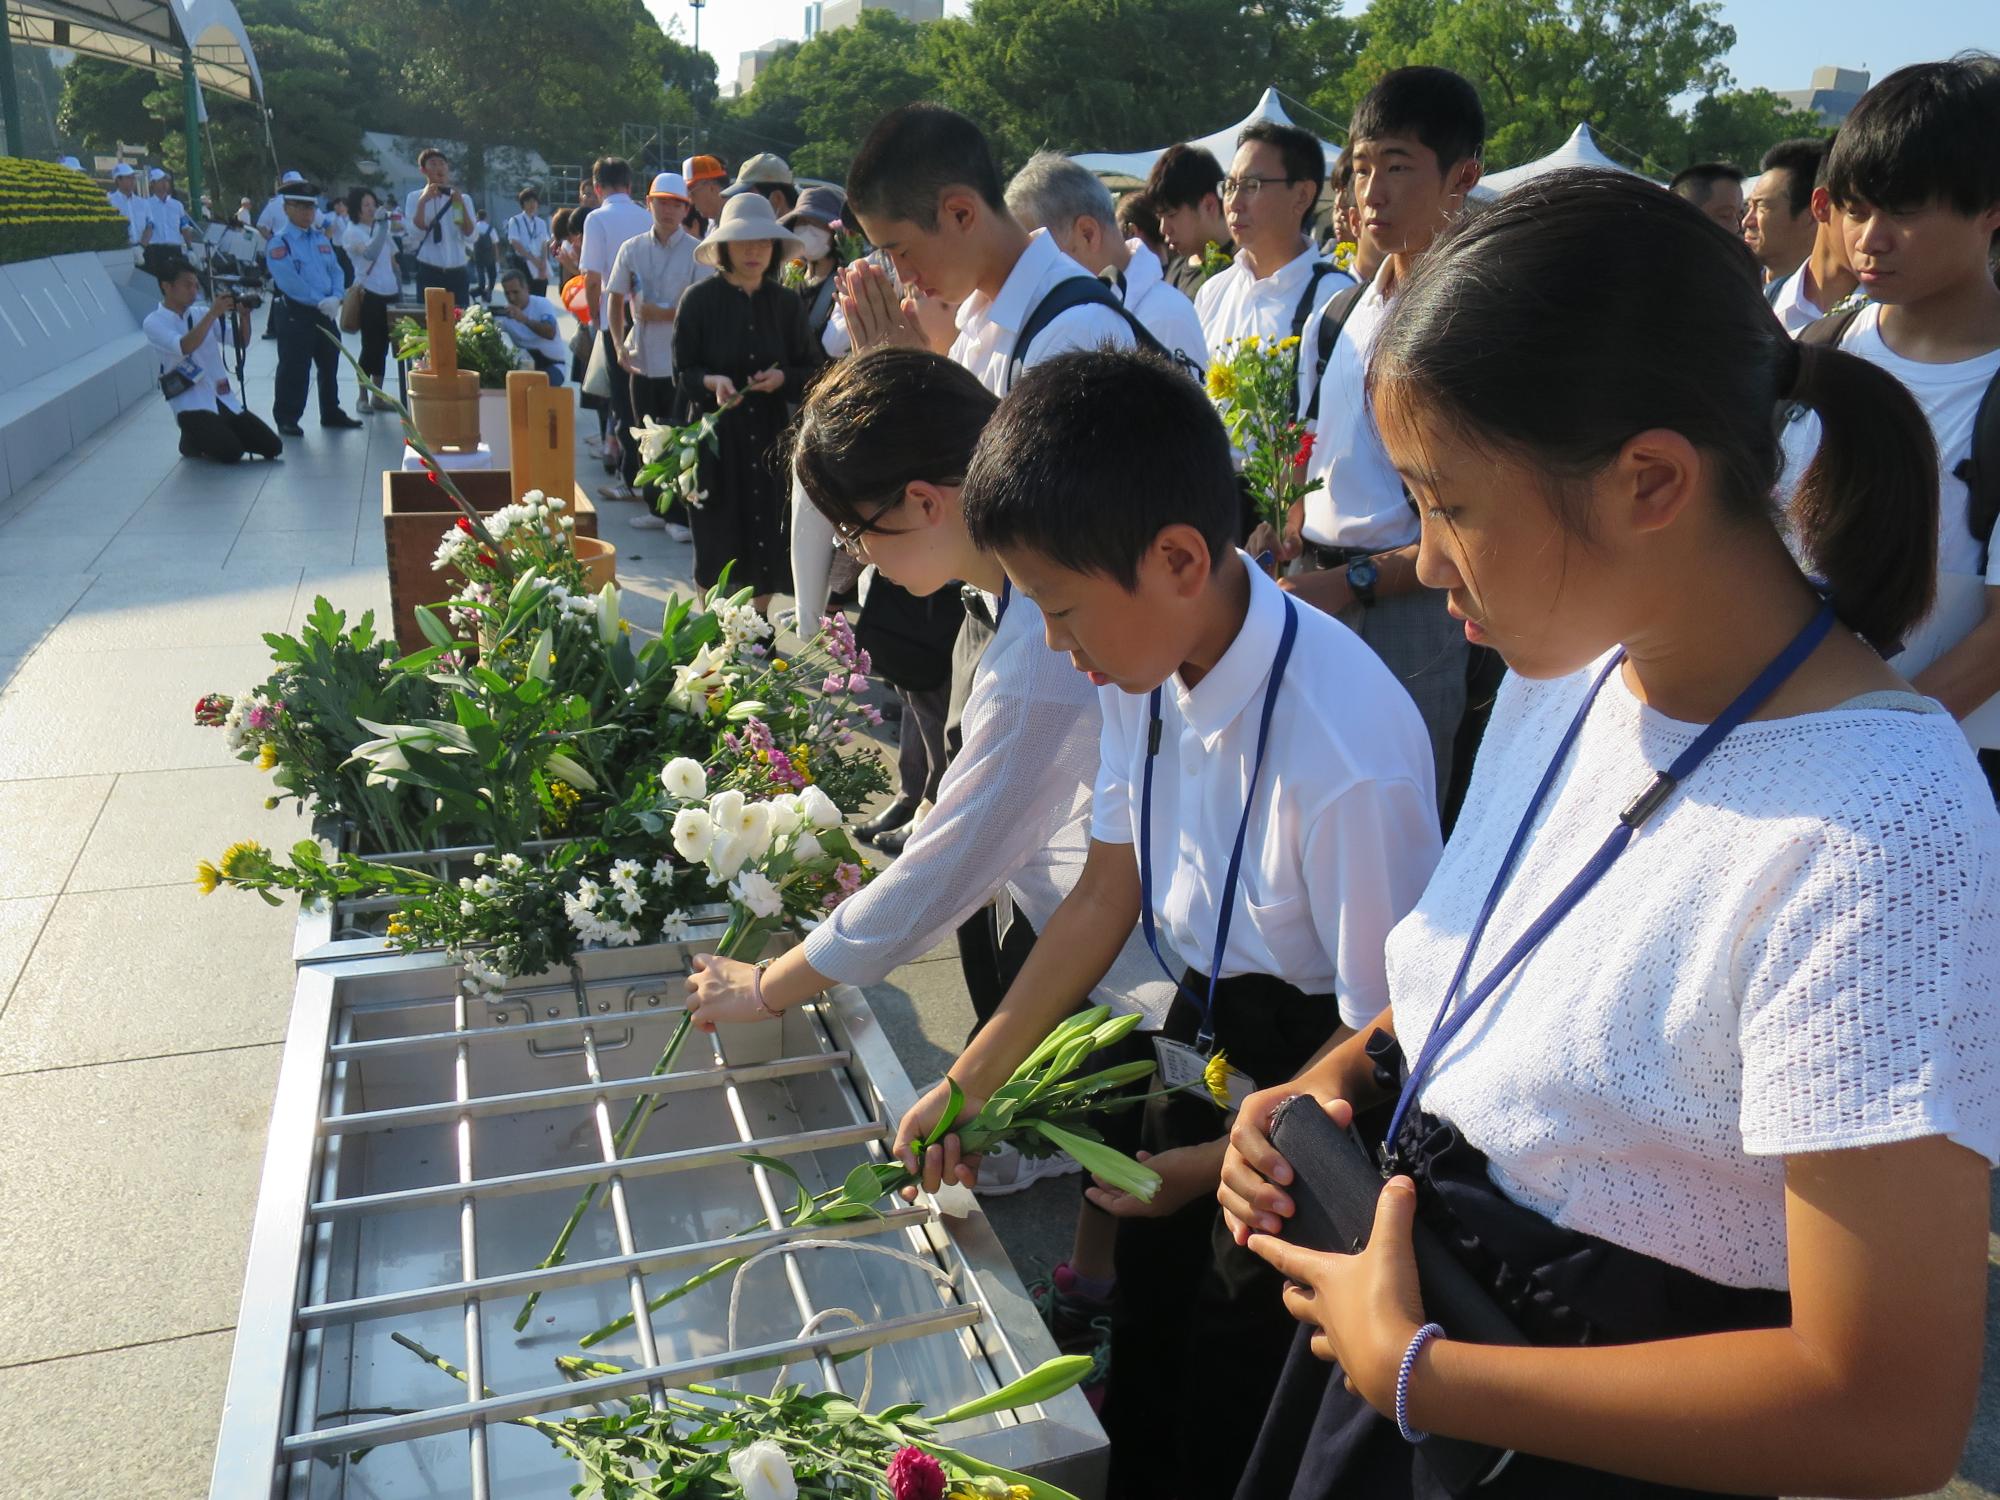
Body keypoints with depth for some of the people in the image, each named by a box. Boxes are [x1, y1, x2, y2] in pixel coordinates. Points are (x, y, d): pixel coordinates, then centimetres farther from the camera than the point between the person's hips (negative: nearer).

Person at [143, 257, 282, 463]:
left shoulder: (201, 313, 12)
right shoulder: (154, 322, -5)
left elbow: (241, 341, 9)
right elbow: (185, 347, -23)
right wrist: (214, 312, -23)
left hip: (224, 399, 6)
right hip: (192, 405, -6)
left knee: (272, 447, -4)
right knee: (231, 452, -26)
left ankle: (211, 435, 20)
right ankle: (192, 441, 8)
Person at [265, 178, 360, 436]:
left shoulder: (322, 239, 13)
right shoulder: (280, 242, -8)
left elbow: (336, 271, 10)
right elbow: (289, 282, -18)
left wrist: (335, 298, -9)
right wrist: (320, 301, -20)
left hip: (326, 313, 7)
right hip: (296, 315, -7)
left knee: (329, 366, 17)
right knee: (294, 370, -3)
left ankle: (331, 413, 30)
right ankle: (287, 419, 5)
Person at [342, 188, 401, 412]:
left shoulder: (382, 228, 15)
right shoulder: (354, 232, -5)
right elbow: (370, 253, -24)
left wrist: (400, 290, 16)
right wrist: (382, 226, -25)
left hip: (389, 293, 6)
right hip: (370, 294, -6)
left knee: (382, 346, 9)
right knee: (370, 346, -4)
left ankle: (378, 396, 16)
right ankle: (362, 397, 5)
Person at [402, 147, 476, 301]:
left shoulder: (463, 198, 9)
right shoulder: (415, 197, 4)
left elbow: (469, 236, -2)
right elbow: (416, 234, -9)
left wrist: (461, 203, -11)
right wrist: (422, 201, -15)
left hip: (457, 273, 2)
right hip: (429, 273, -2)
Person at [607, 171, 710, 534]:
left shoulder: (697, 252, -4)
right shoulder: (632, 249, 8)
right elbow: (615, 299, 13)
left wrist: (664, 313, -16)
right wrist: (619, 345, 1)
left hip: (682, 360, -4)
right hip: (641, 358, 4)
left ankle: (681, 516, 4)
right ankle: (656, 508, 24)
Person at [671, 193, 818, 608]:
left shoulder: (786, 302, 3)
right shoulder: (699, 299, -4)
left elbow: (809, 368, 8)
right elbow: (681, 371, -1)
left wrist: (782, 378, -13)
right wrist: (712, 382, -21)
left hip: (769, 437, 2)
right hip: (715, 437, -2)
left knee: (766, 543, 4)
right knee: (718, 547, 2)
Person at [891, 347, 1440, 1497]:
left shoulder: (1347, 756, -35)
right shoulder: (1144, 672, -13)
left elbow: (1384, 1030, -22)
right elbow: (1108, 894, 2)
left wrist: (1219, 1160, -11)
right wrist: (968, 1082, 4)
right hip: (1205, 1036, 6)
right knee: (1142, 1356, 25)